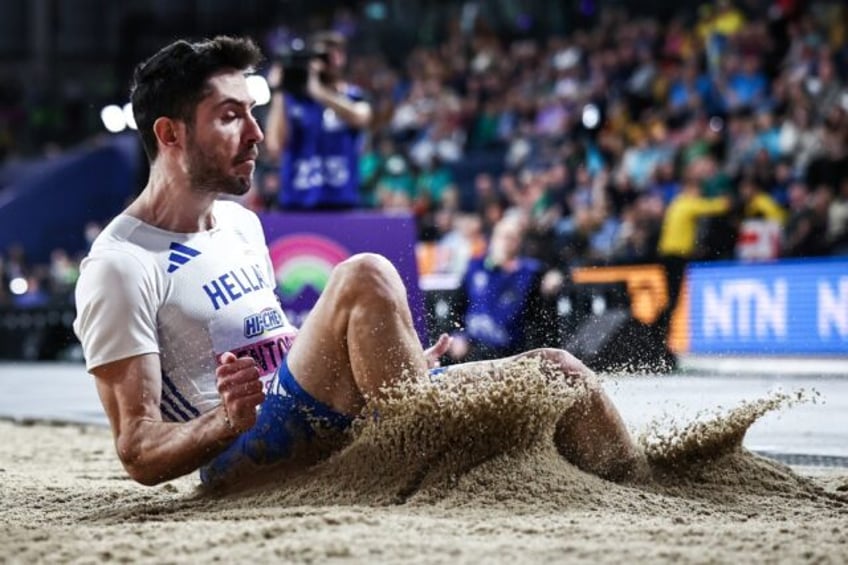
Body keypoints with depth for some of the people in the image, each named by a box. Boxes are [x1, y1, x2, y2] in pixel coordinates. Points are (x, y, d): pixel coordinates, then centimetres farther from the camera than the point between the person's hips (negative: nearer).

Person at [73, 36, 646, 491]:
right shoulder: (120, 267, -9)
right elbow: (139, 453, -12)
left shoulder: (241, 224, 19)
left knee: (557, 372, -3)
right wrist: (227, 422, -32)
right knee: (365, 277, -32)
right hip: (243, 460, -9)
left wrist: (396, 368, 18)